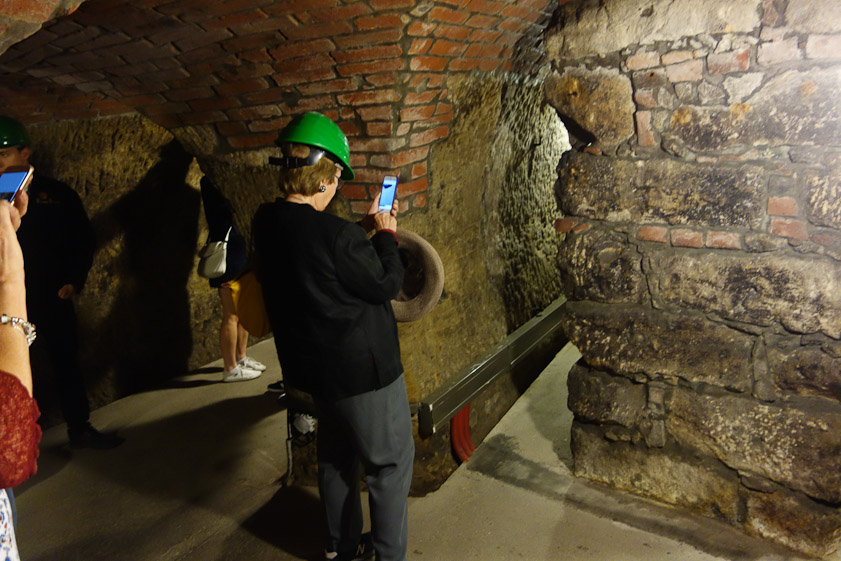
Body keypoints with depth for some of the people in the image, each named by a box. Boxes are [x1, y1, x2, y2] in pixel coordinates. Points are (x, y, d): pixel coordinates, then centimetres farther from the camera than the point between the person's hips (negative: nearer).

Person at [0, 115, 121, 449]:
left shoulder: (56, 194, -1)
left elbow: (83, 240, 4)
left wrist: (74, 280, -4)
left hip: (52, 296, 0)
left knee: (67, 363, 8)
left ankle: (80, 429, 20)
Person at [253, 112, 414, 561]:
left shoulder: (267, 222, -4)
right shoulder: (334, 234, -29)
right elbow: (386, 285, -16)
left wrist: (365, 230, 8)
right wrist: (385, 236, -2)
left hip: (311, 367, 9)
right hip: (361, 368, -9)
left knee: (336, 455, 25)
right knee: (390, 461, 11)